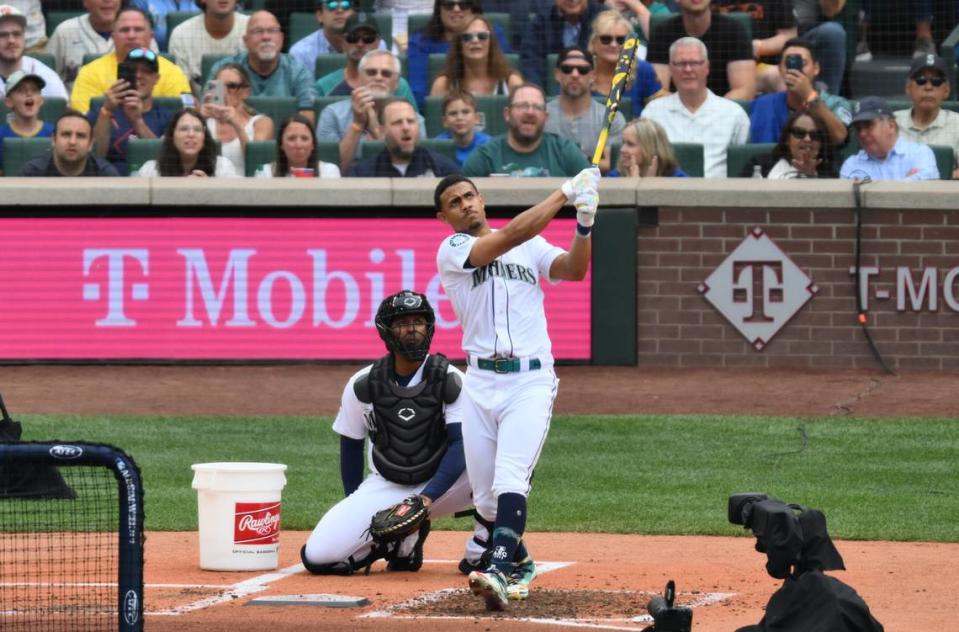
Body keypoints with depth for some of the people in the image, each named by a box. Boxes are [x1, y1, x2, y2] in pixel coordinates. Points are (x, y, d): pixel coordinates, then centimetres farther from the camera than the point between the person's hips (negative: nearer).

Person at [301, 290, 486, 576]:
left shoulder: (450, 381, -11)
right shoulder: (363, 384, -4)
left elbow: (462, 443, -17)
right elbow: (351, 445, 8)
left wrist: (427, 497, -29)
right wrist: (355, 509, 6)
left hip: (440, 484, -1)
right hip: (385, 487, 1)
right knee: (317, 557, -19)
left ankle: (482, 552, -16)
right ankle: (401, 542, 7)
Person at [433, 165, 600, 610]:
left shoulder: (533, 247, 12)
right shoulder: (451, 251, 1)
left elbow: (574, 269, -5)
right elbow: (511, 236, -13)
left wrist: (584, 222, -22)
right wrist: (566, 193, -12)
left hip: (531, 380, -1)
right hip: (481, 383, 1)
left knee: (510, 478, -21)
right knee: (485, 497, 5)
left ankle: (500, 571, -35)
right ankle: (520, 564, 30)